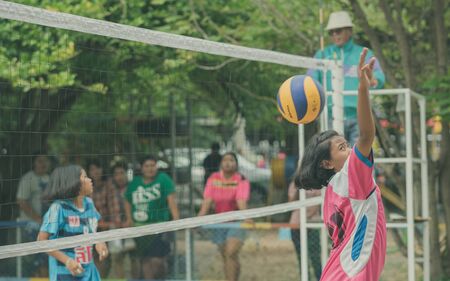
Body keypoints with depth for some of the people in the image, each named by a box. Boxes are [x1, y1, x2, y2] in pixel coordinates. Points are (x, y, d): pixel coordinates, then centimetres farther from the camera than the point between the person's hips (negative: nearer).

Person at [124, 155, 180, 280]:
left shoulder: (163, 179, -4)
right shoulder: (134, 183, 11)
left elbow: (171, 200, -14)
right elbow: (127, 201, 24)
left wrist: (176, 219, -24)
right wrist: (129, 218, 9)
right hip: (139, 228, 4)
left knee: (157, 260, -8)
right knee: (144, 260, 5)